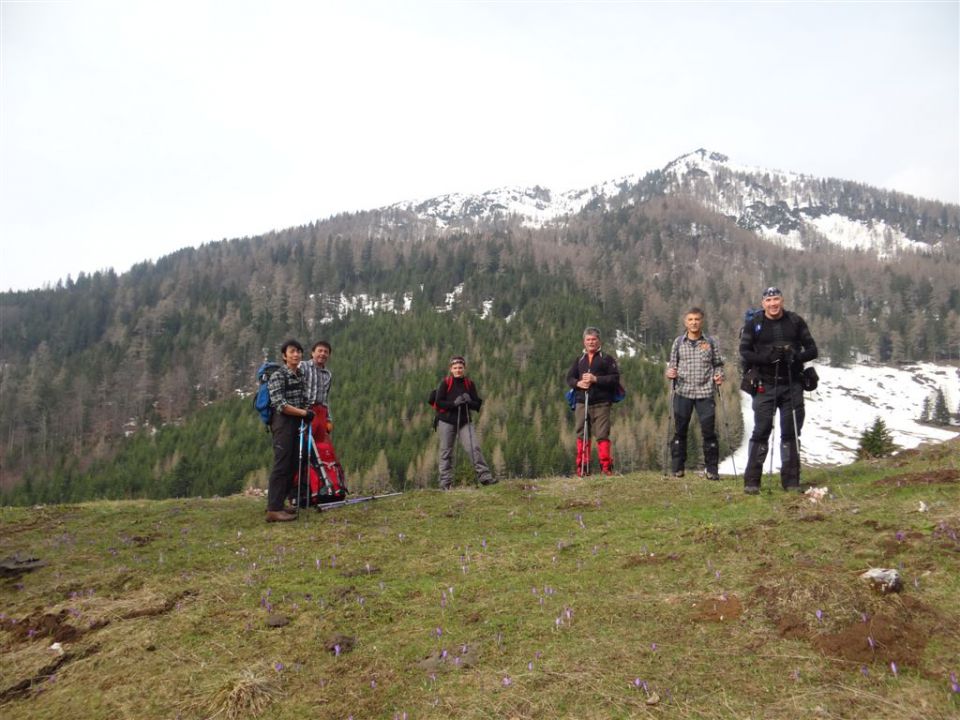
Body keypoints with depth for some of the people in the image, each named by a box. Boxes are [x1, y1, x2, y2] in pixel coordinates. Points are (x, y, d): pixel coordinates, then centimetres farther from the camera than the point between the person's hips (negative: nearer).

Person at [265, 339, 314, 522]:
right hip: (283, 423, -8)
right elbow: (281, 405, -17)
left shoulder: (300, 375, 14)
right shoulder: (278, 376, -10)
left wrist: (305, 414, 8)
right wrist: (304, 413, -12)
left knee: (292, 465, 10)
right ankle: (273, 510, -8)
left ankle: (277, 504, 19)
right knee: (281, 465, -10)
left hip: (297, 423, 8)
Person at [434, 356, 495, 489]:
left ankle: (484, 476, -9)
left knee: (474, 447, -11)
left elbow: (477, 405, 6)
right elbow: (438, 402, -7)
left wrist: (469, 401, -15)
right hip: (446, 422, -2)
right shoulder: (445, 383, -3)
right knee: (446, 452, 2)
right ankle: (445, 482, 9)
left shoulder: (470, 384, 6)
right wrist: (454, 403, -19)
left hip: (465, 422, 2)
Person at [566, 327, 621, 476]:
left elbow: (615, 378, -4)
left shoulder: (607, 358, 5)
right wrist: (578, 383, -6)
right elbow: (569, 377, 16)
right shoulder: (579, 359, 18)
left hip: (601, 404, -4)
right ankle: (582, 468, 10)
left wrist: (595, 379, -13)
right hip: (581, 403, 4)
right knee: (582, 435, 5)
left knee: (602, 435, -7)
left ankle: (606, 466, -1)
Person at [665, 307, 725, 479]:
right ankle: (677, 468, 14)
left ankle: (711, 469, 7)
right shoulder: (679, 342, 8)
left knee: (709, 431, -2)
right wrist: (670, 372, -7)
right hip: (683, 392, 1)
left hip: (705, 393, -1)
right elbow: (672, 363, 14)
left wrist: (719, 376, -8)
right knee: (680, 430, 5)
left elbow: (718, 364, 11)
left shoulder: (711, 343, 6)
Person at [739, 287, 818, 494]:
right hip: (765, 386, -2)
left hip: (793, 385, 2)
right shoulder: (754, 324, 3)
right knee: (761, 432, -5)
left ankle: (791, 481, 15)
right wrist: (765, 358, -21)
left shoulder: (795, 322, 7)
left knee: (791, 433, 6)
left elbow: (812, 349, 7)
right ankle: (751, 482, 0)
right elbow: (744, 352, -4)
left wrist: (797, 356, -15)